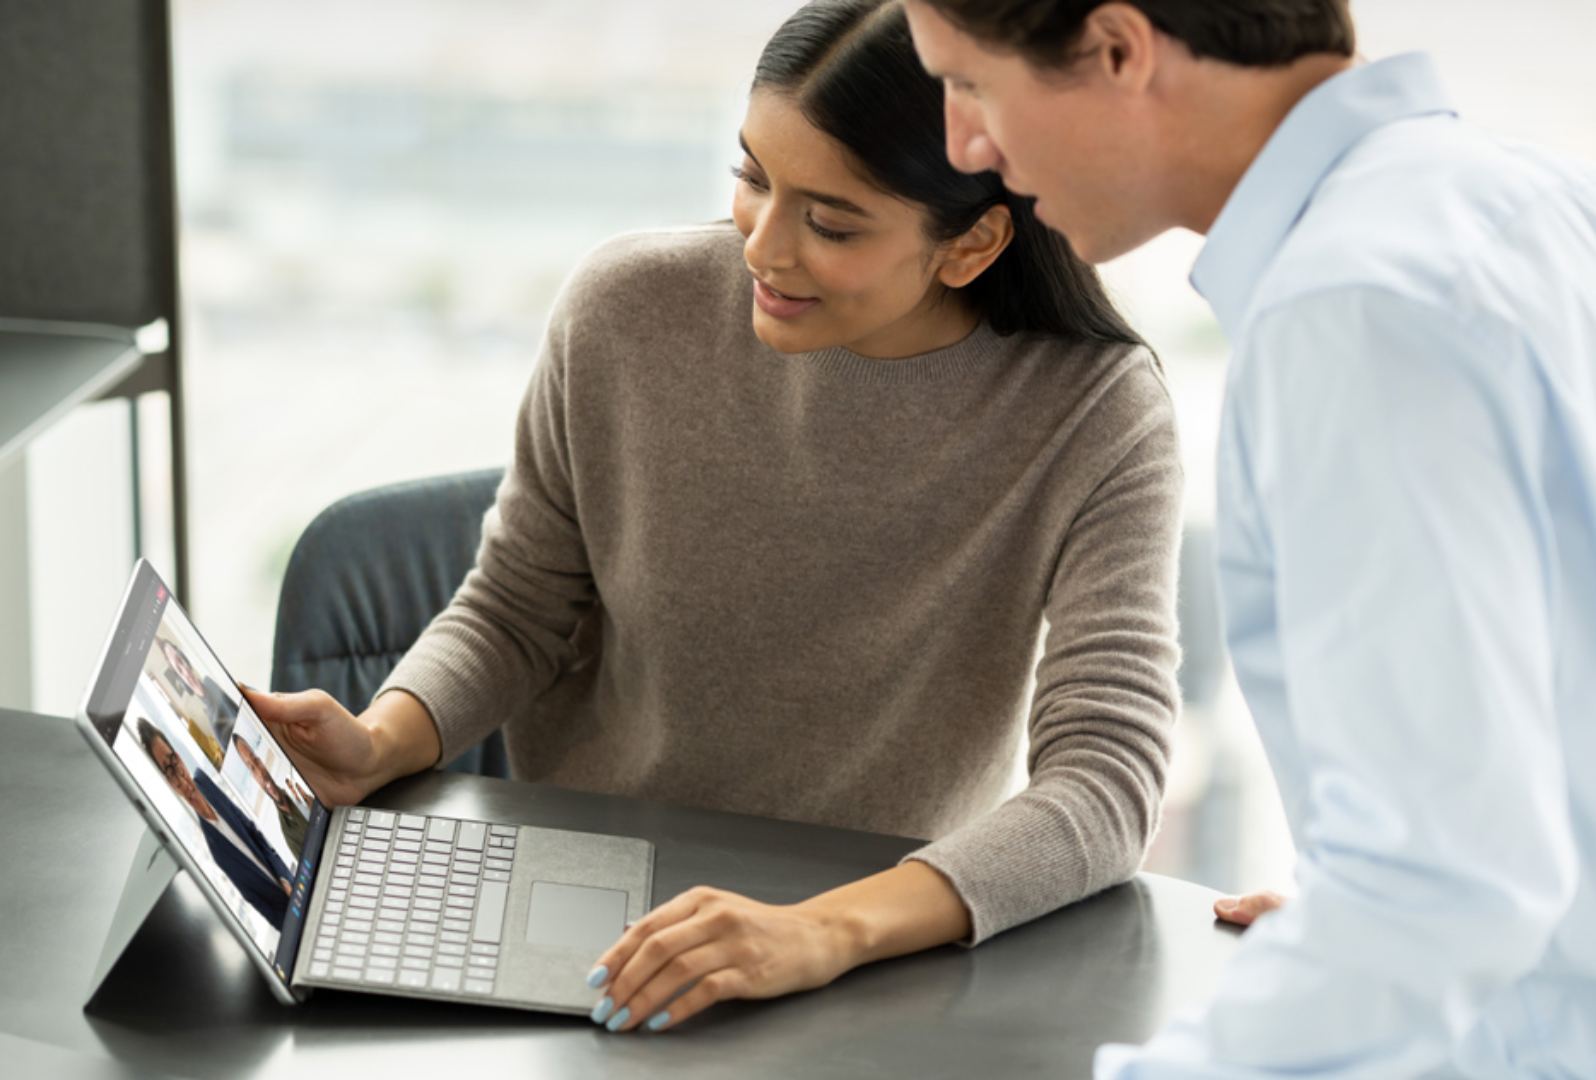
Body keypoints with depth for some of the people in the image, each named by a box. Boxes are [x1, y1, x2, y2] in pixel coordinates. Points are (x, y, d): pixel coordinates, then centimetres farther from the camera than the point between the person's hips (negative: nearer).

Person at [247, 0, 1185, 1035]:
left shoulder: (1097, 416, -15)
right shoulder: (628, 310, -7)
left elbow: (1107, 785, -23)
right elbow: (516, 611, 6)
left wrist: (827, 931, -38)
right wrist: (381, 745, -14)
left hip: (882, 954, -2)